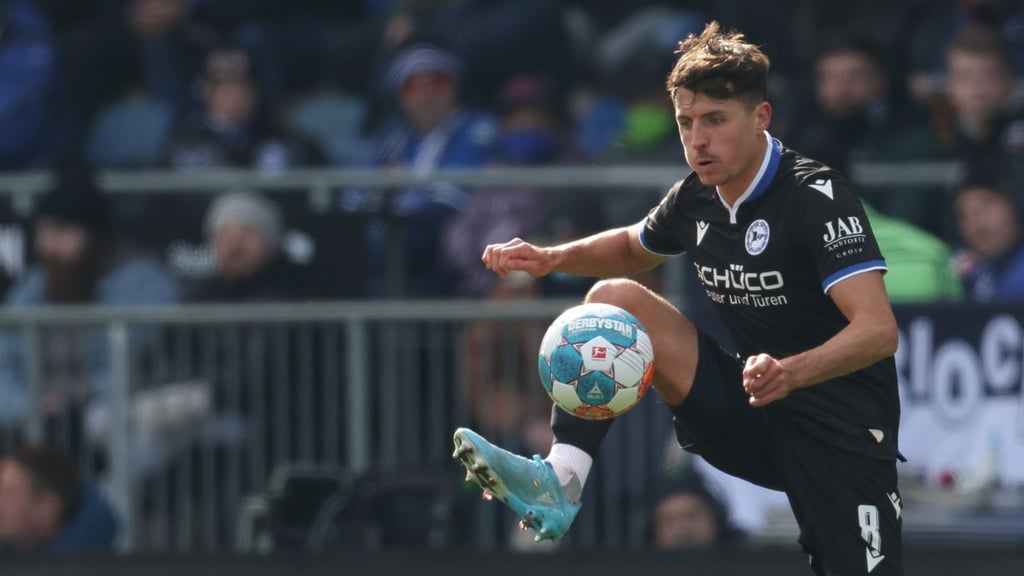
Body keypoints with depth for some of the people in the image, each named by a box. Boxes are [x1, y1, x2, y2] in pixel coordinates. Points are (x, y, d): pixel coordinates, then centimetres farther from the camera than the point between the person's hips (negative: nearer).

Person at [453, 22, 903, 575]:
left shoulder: (817, 196, -19)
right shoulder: (697, 197, 3)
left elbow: (878, 330, -29)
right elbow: (633, 247, 27)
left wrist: (790, 373, -47)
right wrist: (552, 258, 7)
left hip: (842, 435, -6)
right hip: (751, 422, 6)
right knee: (615, 298, -8)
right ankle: (559, 481, -18)